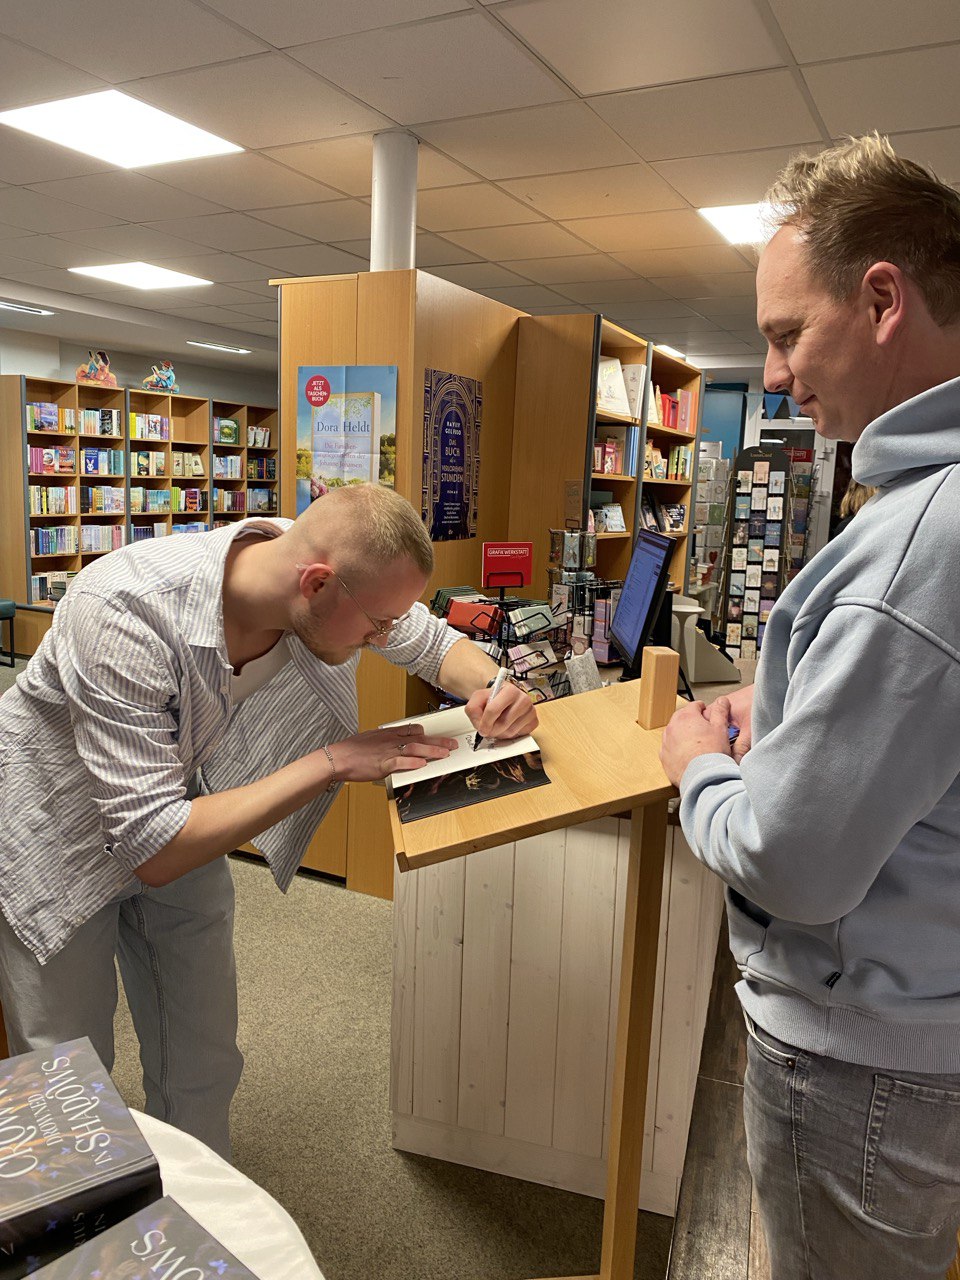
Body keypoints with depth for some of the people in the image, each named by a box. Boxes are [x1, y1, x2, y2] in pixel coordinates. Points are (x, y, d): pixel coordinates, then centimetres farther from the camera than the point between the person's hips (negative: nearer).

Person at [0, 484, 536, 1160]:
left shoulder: (342, 583, -21)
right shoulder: (127, 614, -39)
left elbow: (438, 643, -2)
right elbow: (151, 847, -37)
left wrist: (492, 689, -24)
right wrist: (332, 761, -35)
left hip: (181, 828, 5)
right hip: (57, 832, -4)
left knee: (205, 1070, 11)